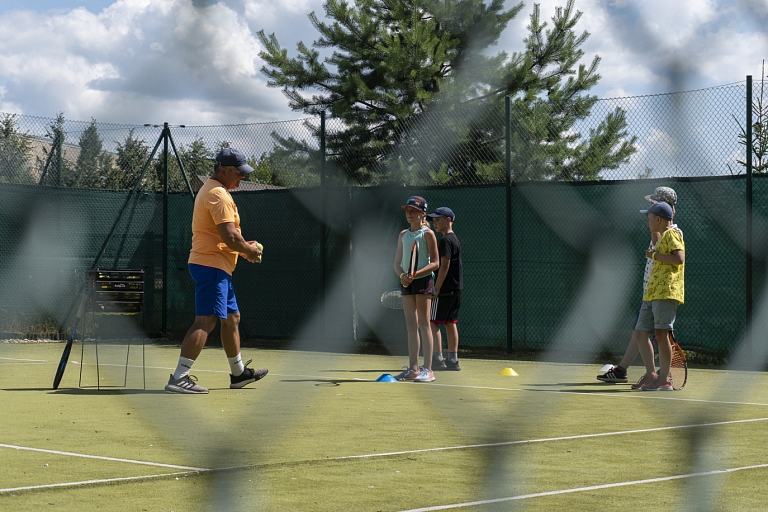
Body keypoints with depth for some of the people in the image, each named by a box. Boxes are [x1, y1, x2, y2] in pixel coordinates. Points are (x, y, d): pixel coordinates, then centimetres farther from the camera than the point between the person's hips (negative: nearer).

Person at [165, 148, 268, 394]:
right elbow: (229, 236, -23)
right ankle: (179, 378, -22)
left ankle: (239, 373, 32)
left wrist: (244, 246, 14)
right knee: (205, 321, -16)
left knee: (232, 318, 20)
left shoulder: (209, 190, 19)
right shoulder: (218, 194, -15)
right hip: (211, 265, -11)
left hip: (217, 267, 11)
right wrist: (249, 250, -5)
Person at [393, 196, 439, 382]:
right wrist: (402, 275, -8)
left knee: (424, 324, -6)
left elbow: (434, 263, -8)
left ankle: (427, 369, -6)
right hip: (407, 283, 6)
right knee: (411, 326, 6)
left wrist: (416, 274, -21)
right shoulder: (403, 235, 14)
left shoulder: (427, 234, -4)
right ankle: (413, 368, 9)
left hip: (423, 281, -6)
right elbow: (397, 262, 13)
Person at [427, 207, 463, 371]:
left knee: (433, 322, -8)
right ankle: (453, 360, 10)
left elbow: (444, 266, -18)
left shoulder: (445, 241, -12)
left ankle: (437, 359, -14)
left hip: (445, 288, -10)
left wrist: (436, 289, -18)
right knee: (450, 323, 10)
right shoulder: (455, 239, 17)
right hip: (456, 288, 10)